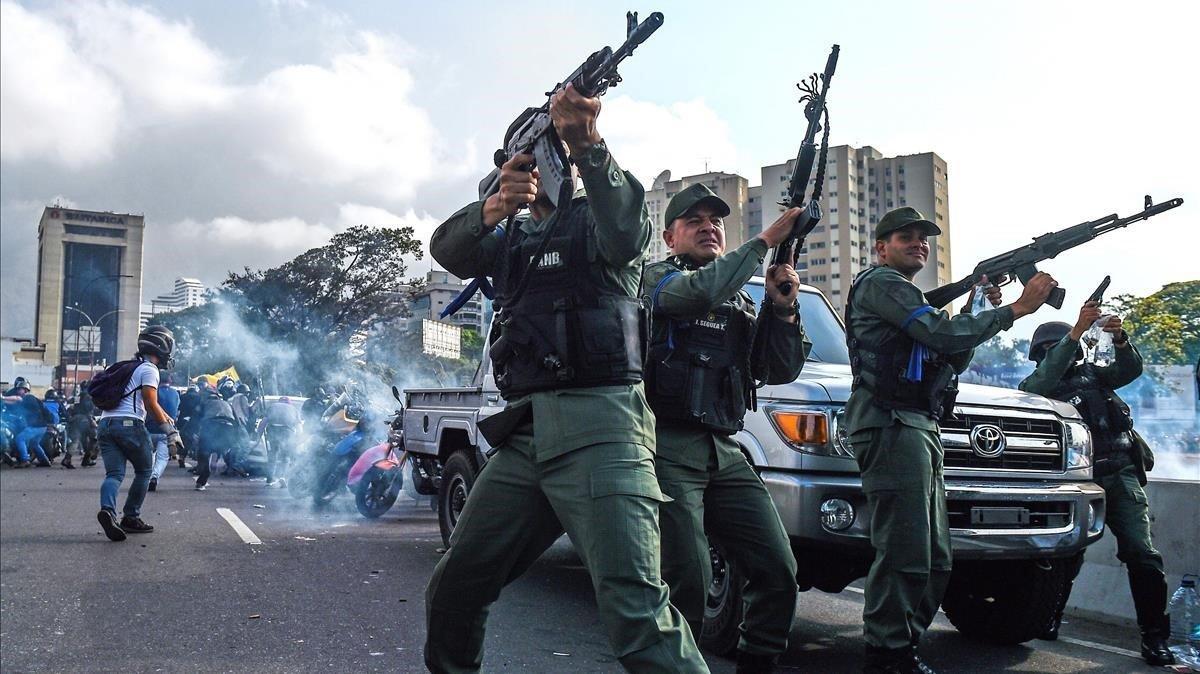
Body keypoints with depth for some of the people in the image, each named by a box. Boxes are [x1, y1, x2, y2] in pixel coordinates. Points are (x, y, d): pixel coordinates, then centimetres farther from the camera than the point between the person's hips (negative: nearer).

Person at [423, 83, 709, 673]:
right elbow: (447, 249, 4)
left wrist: (585, 143, -32)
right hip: (524, 435, 7)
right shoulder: (512, 240, 24)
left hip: (597, 429, -6)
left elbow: (626, 231, -17)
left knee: (635, 612, -19)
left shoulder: (595, 219, 8)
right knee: (451, 592, 12)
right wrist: (492, 208, -18)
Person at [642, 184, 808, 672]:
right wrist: (766, 240, -12)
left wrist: (783, 308, -1)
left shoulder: (741, 301, 23)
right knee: (687, 585, -14)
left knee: (778, 574, -3)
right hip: (669, 449, -6)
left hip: (725, 453, 6)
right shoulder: (655, 277, 6)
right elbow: (700, 292, -18)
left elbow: (782, 371, 14)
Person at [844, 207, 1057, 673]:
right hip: (892, 428, -10)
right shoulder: (880, 283, -1)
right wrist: (1017, 308, -9)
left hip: (920, 431, 10)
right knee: (904, 557, -13)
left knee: (934, 561, 9)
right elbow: (943, 335, -14)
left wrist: (974, 307, 13)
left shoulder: (913, 299, 31)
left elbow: (950, 358, 24)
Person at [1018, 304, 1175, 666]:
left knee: (1142, 554, -8)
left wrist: (1120, 339, -16)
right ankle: (1051, 618, 18)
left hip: (1122, 475, 2)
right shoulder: (1033, 385, 9)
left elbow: (1129, 370, 5)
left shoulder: (1090, 373, 19)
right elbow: (1048, 377, -14)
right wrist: (1077, 330, -23)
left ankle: (1155, 638, -2)